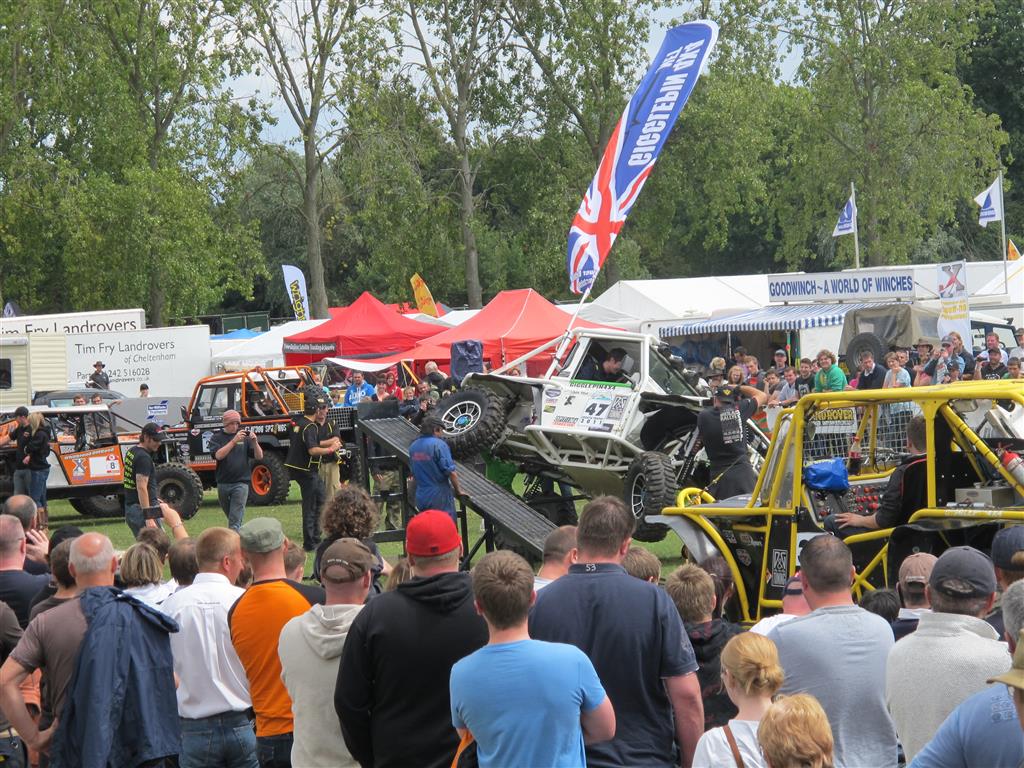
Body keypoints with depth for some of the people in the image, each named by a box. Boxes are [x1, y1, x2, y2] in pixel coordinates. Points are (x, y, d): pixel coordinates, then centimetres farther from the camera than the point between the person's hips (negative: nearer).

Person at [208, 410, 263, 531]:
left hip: (241, 483, -2)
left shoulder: (244, 436, 4)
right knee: (230, 516, 17)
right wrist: (234, 441, -26)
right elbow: (218, 455, -16)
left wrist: (255, 442, -18)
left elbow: (259, 456, 1)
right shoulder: (217, 438, 3)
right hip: (223, 483, 2)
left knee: (235, 520, -11)